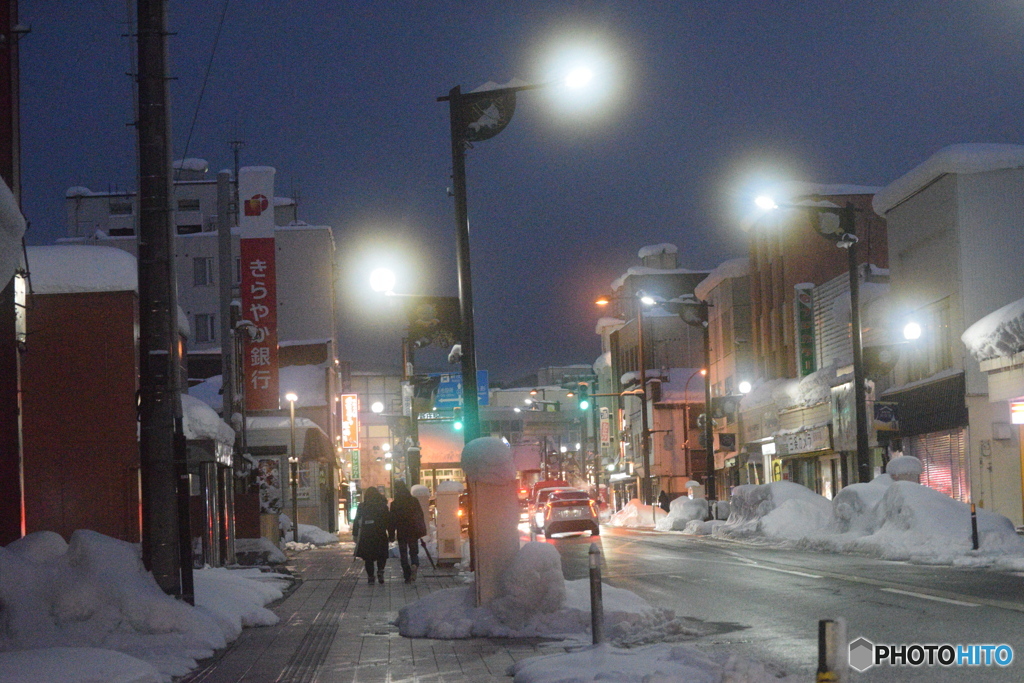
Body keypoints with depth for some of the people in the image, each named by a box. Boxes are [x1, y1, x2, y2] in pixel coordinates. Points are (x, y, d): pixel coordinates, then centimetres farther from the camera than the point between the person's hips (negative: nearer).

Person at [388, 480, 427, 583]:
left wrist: (391, 535, 0)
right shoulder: (414, 500, 1)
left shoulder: (394, 503, -6)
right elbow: (420, 516, 5)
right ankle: (414, 565, -20)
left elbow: (392, 520, -5)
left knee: (403, 554, 6)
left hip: (401, 532, -2)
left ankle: (407, 576, 0)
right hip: (413, 531, 2)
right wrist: (421, 531, 11)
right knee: (413, 551, 12)